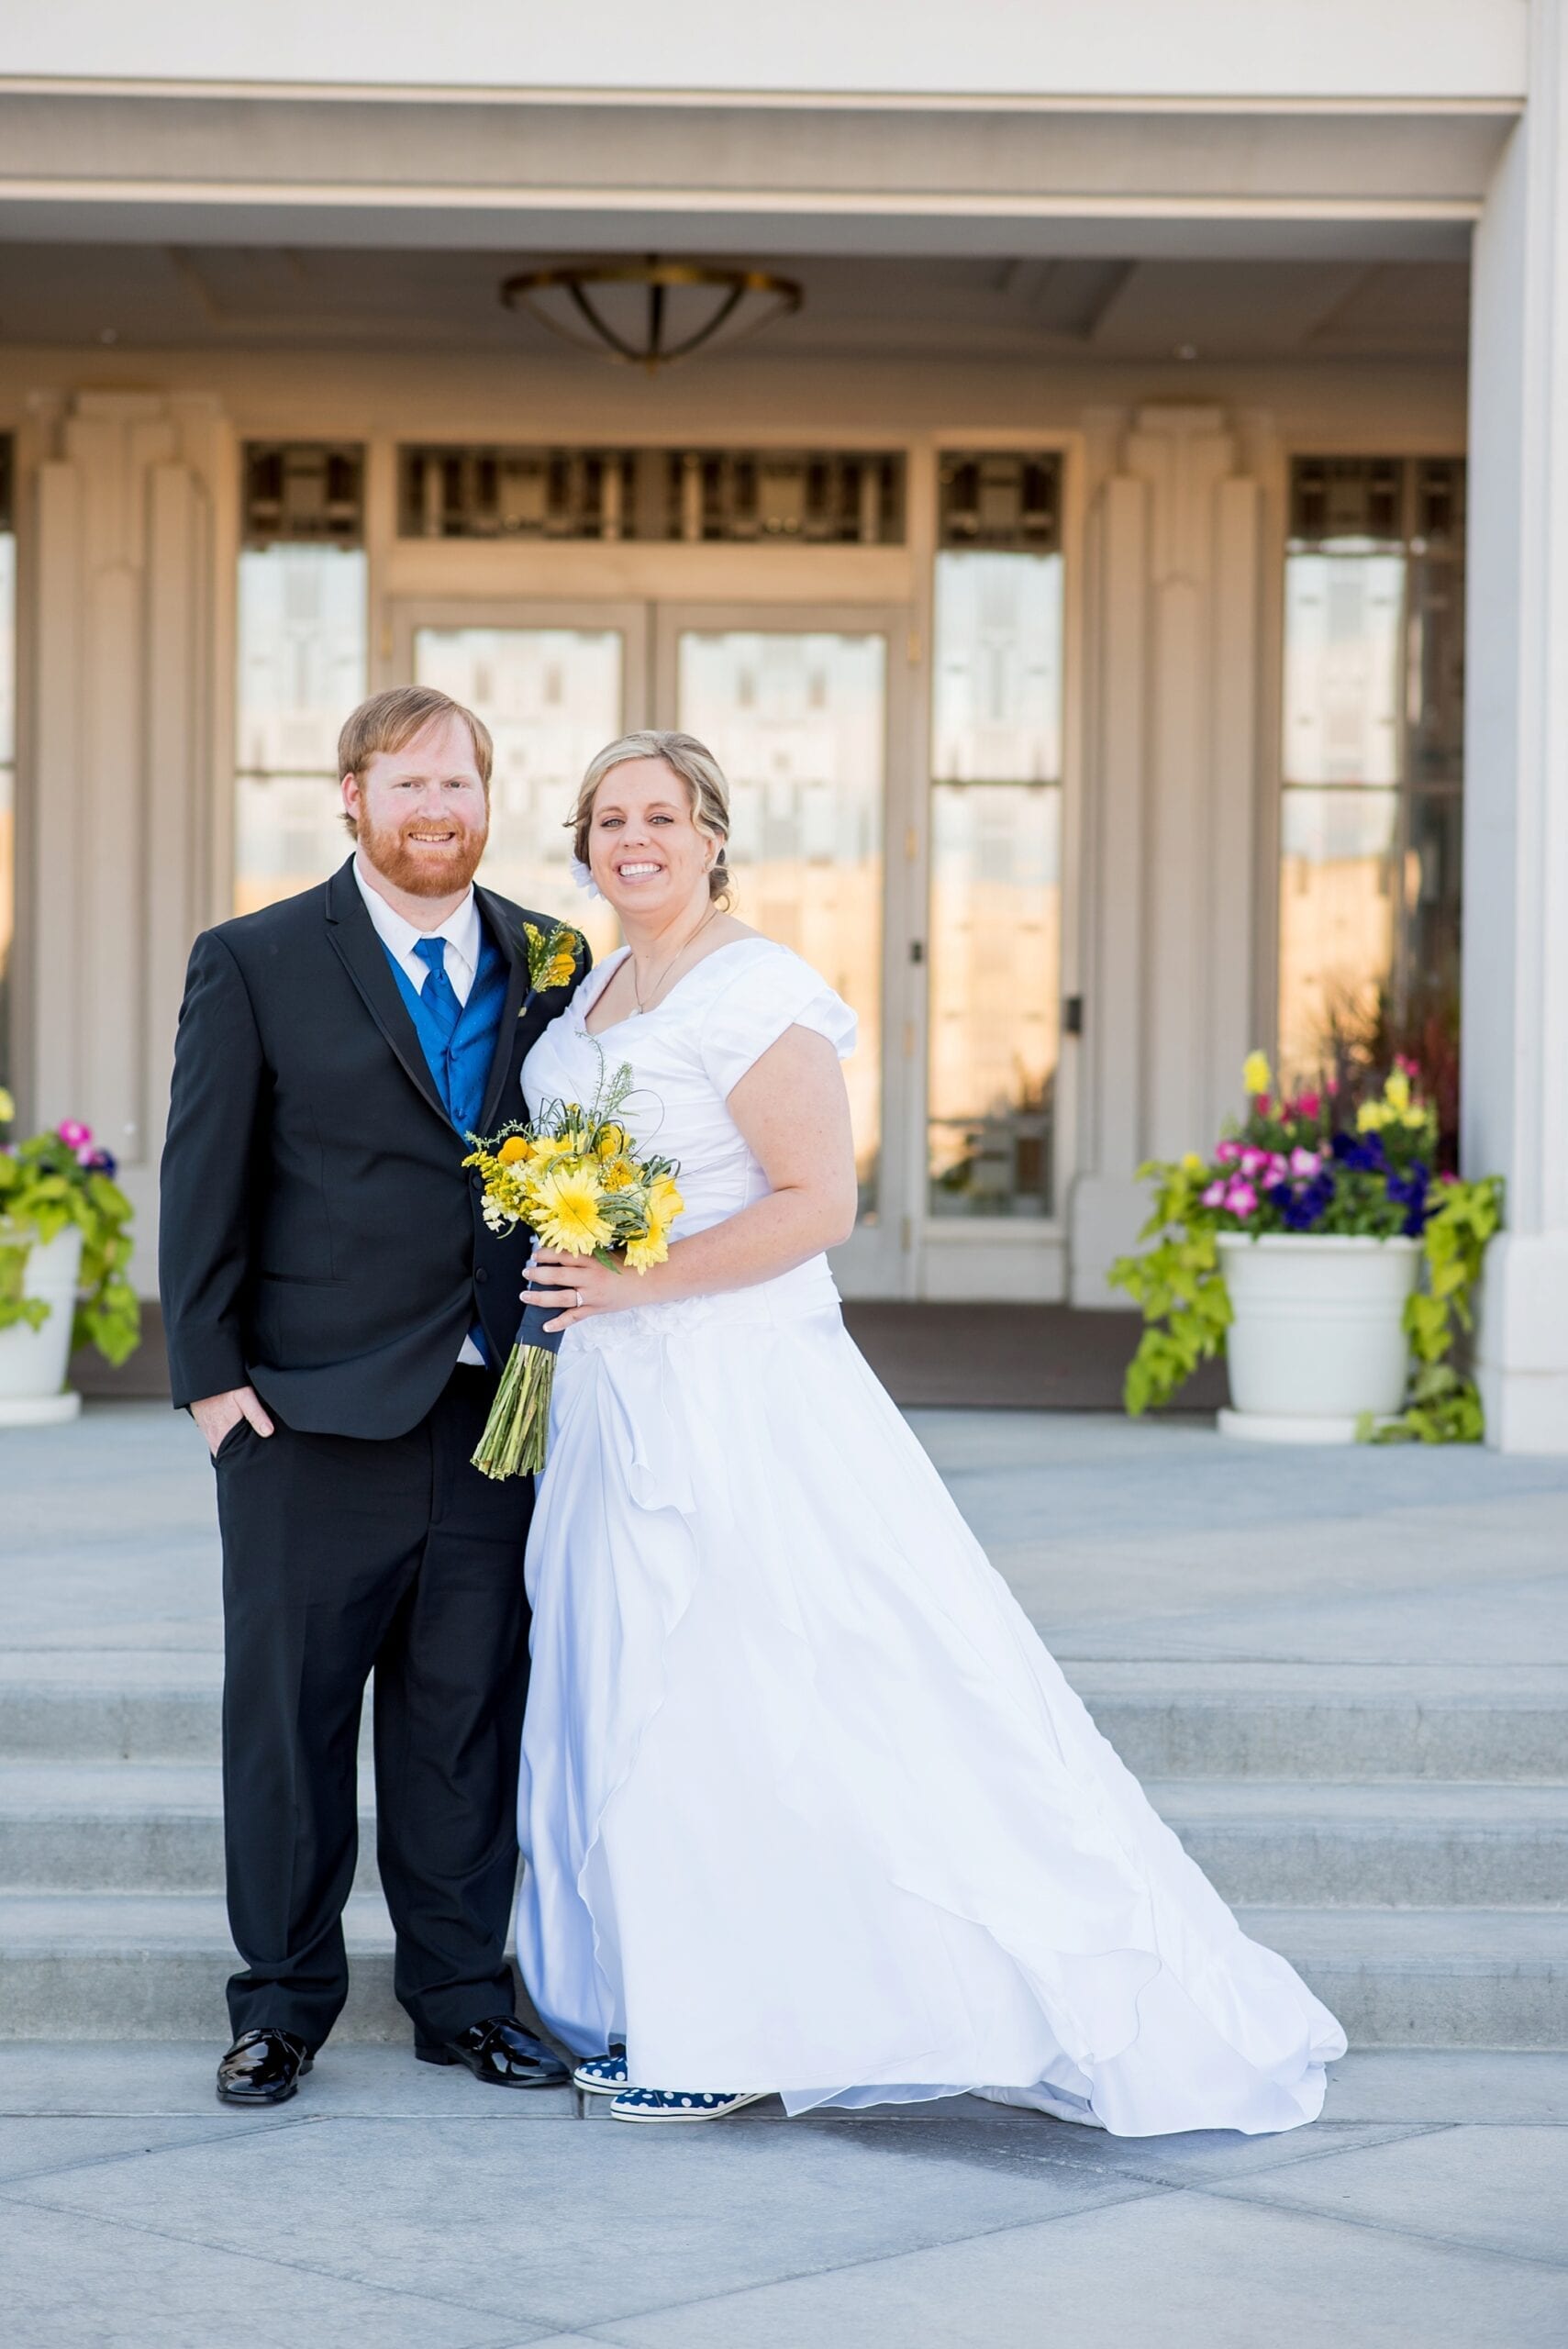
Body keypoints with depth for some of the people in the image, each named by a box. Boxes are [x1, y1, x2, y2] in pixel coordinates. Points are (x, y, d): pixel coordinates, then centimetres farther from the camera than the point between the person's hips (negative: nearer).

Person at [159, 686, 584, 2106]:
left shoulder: (550, 966, 10)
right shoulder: (255, 964, 1)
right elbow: (205, 1183, 0)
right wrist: (213, 1375, -6)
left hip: (497, 1412, 3)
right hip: (312, 1413, -2)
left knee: (471, 1713, 8)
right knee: (288, 1711, 5)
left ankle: (463, 1996, 20)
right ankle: (284, 2004, 17)